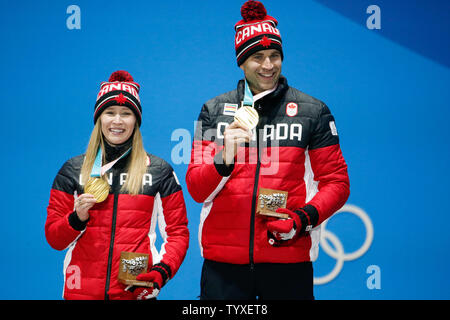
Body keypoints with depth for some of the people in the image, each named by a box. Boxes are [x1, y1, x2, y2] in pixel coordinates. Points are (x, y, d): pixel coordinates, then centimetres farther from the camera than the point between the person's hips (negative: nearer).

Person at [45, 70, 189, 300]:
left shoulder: (159, 171, 4)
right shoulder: (73, 169, 6)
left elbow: (178, 233, 4)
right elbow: (54, 239, 7)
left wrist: (162, 271, -12)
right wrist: (77, 218, -12)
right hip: (82, 290, 1)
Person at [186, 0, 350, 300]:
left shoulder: (313, 111, 5)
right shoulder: (214, 111, 8)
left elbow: (336, 182, 5)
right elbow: (197, 190, 3)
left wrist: (304, 218, -12)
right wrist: (224, 159, -16)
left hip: (289, 262, 0)